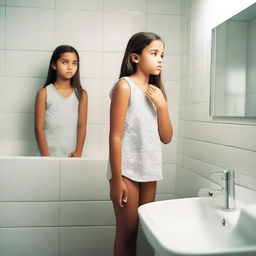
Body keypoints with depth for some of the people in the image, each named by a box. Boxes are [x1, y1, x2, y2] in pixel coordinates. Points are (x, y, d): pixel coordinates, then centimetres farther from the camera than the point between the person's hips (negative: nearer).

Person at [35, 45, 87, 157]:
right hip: (48, 155, -1)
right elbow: (39, 128, -4)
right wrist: (46, 157, -11)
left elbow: (82, 126, 0)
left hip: (71, 156, 2)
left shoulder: (81, 94, 4)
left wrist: (78, 152, -11)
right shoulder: (44, 93, -1)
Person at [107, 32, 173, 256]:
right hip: (127, 171, -6)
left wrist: (162, 105, -4)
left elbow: (167, 138, 9)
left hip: (150, 171, 7)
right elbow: (115, 136, -12)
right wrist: (116, 179, -15)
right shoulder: (124, 86, -8)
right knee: (127, 234, 1)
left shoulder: (155, 92, 11)